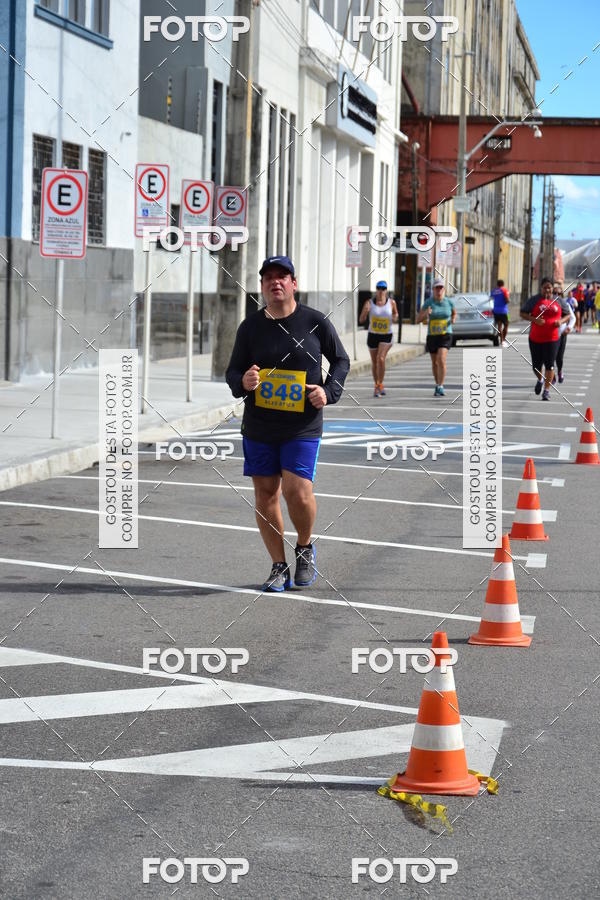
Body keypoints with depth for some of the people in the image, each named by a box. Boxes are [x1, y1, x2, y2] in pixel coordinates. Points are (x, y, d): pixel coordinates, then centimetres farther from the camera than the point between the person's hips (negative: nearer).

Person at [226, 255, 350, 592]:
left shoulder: (315, 322, -1)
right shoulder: (250, 326, 5)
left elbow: (341, 360, 10)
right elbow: (233, 371, 11)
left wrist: (328, 391, -7)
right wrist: (243, 381, -13)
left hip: (302, 426, -3)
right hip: (258, 427, 3)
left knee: (297, 491, -14)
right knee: (265, 494, 4)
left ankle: (305, 547, 16)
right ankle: (280, 568, 16)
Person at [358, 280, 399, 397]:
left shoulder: (391, 302, -4)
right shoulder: (369, 303, -7)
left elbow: (395, 315, 14)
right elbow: (361, 320, -8)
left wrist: (395, 318, -9)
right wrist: (365, 311, -28)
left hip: (386, 336, -1)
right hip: (373, 335, 1)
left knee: (381, 359, -20)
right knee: (374, 362, 11)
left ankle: (379, 384, -6)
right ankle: (377, 385, 29)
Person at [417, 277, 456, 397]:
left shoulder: (449, 302, -4)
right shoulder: (428, 302, -6)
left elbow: (454, 313, 17)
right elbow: (418, 319, -5)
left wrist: (453, 319, -6)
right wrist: (425, 314, -26)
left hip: (445, 336, -2)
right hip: (432, 336, 2)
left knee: (441, 360, -21)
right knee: (435, 362, 16)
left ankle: (440, 387, -20)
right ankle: (437, 385, 38)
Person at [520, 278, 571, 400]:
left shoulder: (559, 301, 5)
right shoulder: (534, 300, -1)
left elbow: (568, 315, 14)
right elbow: (522, 313, 0)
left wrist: (561, 321, -8)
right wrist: (534, 319, -17)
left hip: (552, 339, 0)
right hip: (535, 339, 0)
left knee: (549, 365, -7)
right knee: (536, 366, 8)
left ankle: (547, 390, 0)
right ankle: (540, 380, 40)